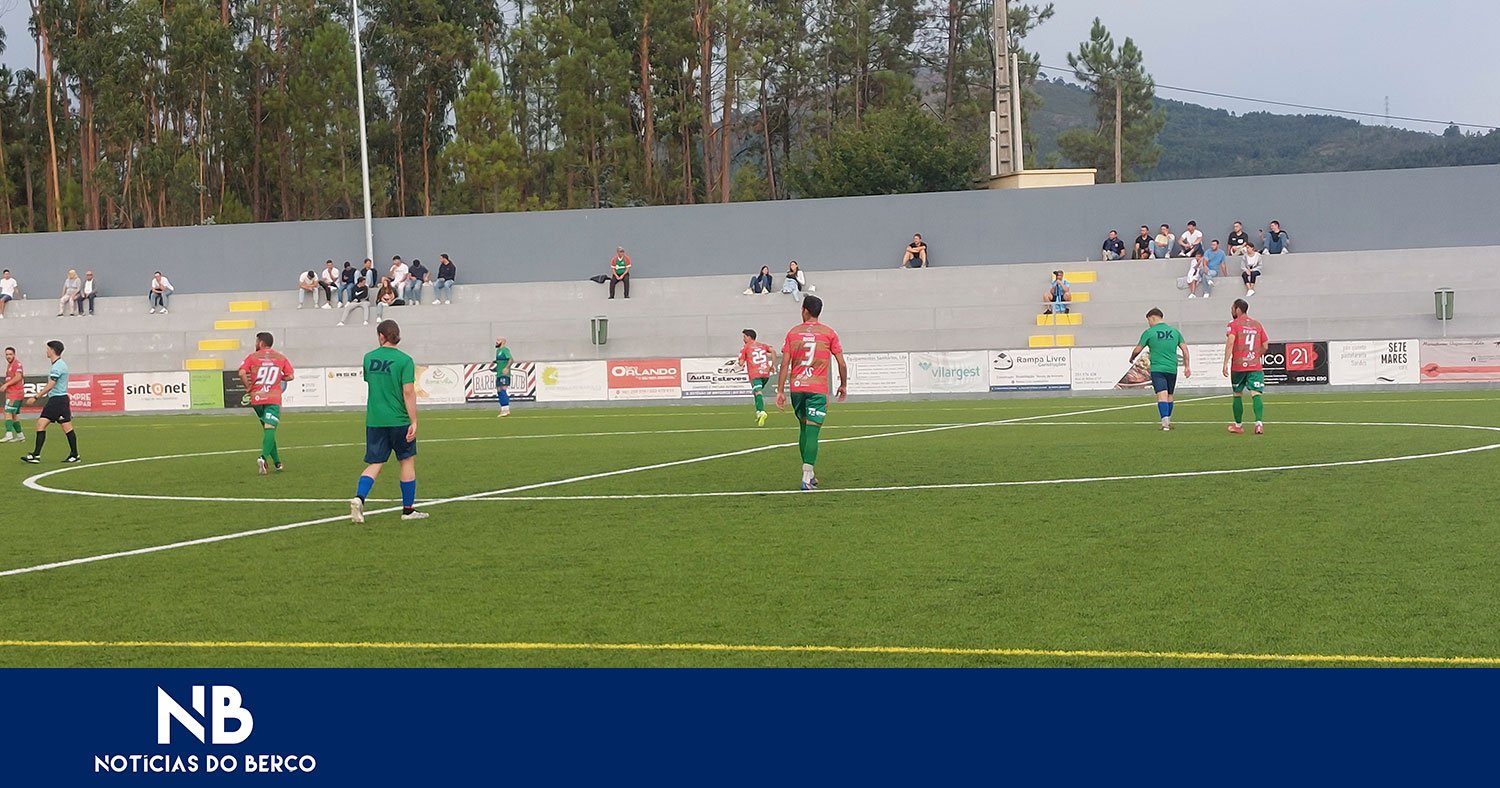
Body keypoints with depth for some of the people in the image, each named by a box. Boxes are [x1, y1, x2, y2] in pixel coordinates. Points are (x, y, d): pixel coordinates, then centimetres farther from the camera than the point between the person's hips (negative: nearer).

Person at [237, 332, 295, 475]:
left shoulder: (252, 357, 3)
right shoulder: (281, 358, 8)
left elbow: (242, 373, -11)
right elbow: (290, 376, 8)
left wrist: (248, 387, 3)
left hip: (256, 398, 1)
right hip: (274, 398, -1)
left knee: (267, 429, 16)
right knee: (270, 429, -11)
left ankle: (277, 462, 18)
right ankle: (263, 458, -34)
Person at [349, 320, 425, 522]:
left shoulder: (369, 358, 5)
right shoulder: (404, 360, -9)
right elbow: (408, 393, -14)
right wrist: (413, 422, -12)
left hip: (374, 420, 3)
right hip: (398, 420, -3)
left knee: (375, 464, 7)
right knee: (407, 461, 12)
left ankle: (359, 498, -17)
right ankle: (408, 509, 16)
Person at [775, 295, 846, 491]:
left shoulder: (793, 333, 5)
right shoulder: (829, 333, 1)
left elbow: (784, 364, 1)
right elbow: (842, 363, 1)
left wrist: (780, 391, 3)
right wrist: (843, 385, 16)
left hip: (796, 387, 3)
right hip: (818, 389, -2)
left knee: (804, 428, 18)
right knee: (812, 431, -6)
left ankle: (809, 473, 22)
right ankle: (807, 478, -16)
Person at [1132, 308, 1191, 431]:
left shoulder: (1149, 332, -2)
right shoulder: (1175, 331, 11)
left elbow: (1137, 350, 2)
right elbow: (1185, 349, 8)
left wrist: (1132, 359, 23)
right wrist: (1187, 367, 11)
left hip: (1157, 369, -4)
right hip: (1172, 369, 4)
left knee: (1162, 395, -12)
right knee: (1170, 396, 17)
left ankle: (1165, 422, -26)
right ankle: (1168, 421, 26)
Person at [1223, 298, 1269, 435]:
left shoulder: (1234, 324, -2)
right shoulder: (1257, 324, 12)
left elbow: (1230, 343, -15)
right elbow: (1265, 346, 13)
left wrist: (1226, 363, -16)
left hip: (1238, 366, -2)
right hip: (1255, 366, 2)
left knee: (1237, 394, 11)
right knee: (1256, 394, -5)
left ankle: (1238, 425, 19)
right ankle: (1258, 423, -23)